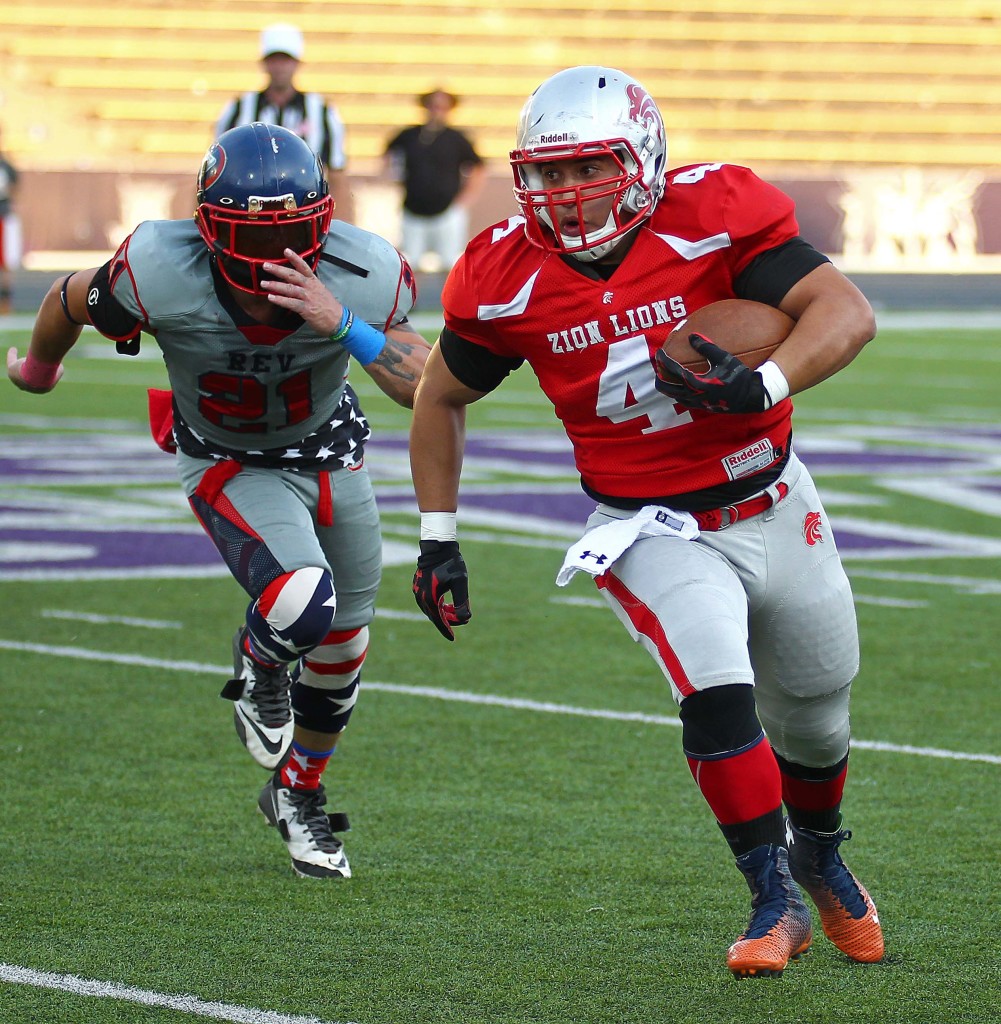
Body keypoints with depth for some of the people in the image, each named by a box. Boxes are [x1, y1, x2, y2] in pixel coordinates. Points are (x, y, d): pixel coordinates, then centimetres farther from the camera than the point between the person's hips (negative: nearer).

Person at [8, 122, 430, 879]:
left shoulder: (360, 277, -30)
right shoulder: (161, 276, -34)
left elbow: (425, 389, -30)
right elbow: (71, 302, -12)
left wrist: (342, 325, -45)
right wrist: (37, 369, 10)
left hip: (330, 453, 4)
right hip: (230, 467, -3)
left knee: (342, 645, 16)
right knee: (301, 604, -28)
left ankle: (299, 796, 44)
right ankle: (259, 669, 10)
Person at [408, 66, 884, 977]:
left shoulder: (714, 214, -18)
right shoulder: (509, 277, -12)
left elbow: (847, 312, -23)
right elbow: (441, 399, 5)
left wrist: (766, 383, -39)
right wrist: (437, 540, 3)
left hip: (774, 508, 1)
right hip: (654, 533, -1)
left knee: (813, 718, 17)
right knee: (717, 694, -25)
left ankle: (819, 857, 48)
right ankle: (777, 903, -11)